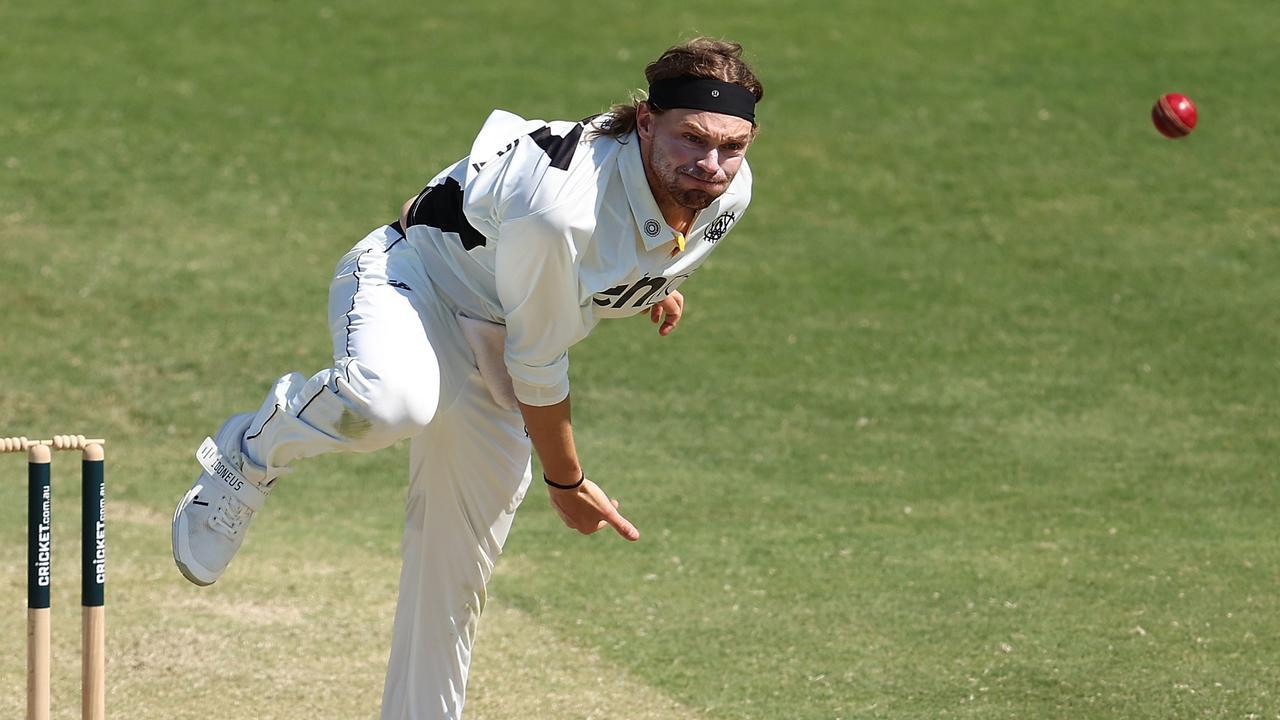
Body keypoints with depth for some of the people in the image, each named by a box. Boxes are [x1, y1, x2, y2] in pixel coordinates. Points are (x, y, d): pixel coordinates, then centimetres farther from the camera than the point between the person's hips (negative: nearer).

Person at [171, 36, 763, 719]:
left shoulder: (728, 190, -15)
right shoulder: (560, 209, -38)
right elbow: (538, 367, -23)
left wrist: (652, 282, 24)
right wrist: (566, 483, -9)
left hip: (486, 342, 8)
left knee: (457, 567, 7)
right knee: (393, 400, -42)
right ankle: (251, 452, -12)